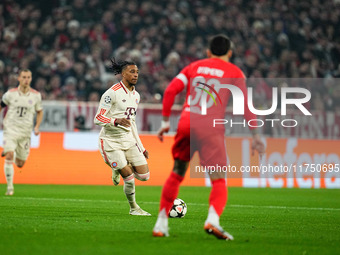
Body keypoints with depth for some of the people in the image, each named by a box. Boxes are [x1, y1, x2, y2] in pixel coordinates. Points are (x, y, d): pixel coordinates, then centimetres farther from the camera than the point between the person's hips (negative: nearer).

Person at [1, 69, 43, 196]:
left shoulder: (36, 95, 0)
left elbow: (39, 112, 14)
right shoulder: (10, 94, -3)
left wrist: (37, 127, 0)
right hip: (10, 129, -2)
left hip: (25, 133, 2)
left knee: (20, 164, 8)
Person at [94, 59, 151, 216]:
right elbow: (97, 119, -16)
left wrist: (141, 148, 18)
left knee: (144, 176, -3)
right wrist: (117, 121, -34)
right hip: (110, 140, -7)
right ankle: (133, 208, 13)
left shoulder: (135, 95, 11)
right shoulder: (112, 93, -13)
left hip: (128, 139, 7)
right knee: (129, 177, -10)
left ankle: (118, 169, 24)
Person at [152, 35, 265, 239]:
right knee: (219, 181, -2)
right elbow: (245, 104, 3)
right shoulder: (234, 72, 10)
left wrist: (165, 121, 13)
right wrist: (255, 135, 7)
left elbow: (171, 90, 9)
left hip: (186, 124, 3)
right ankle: (213, 219, -30)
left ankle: (161, 224, 17)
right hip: (211, 128, -3)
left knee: (176, 175, 18)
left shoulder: (194, 67, 19)